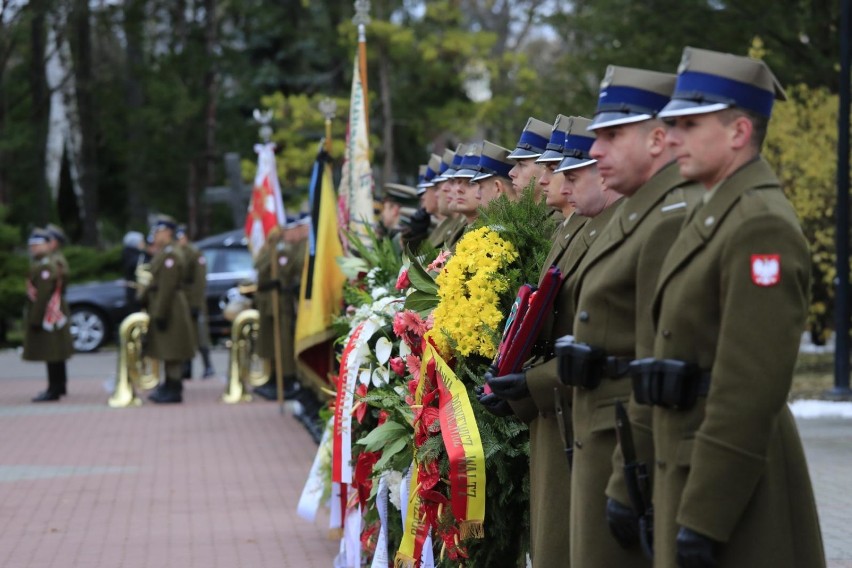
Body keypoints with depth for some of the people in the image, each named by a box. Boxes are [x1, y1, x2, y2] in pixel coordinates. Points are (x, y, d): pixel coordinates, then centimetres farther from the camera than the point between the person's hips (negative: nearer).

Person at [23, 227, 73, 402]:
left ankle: (54, 390, -6)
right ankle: (60, 386, 28)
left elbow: (42, 295, -23)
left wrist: (35, 318, -21)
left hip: (46, 315, -11)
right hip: (56, 314, 11)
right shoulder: (53, 262, 14)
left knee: (51, 356, -7)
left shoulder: (44, 267, -19)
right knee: (56, 354, 18)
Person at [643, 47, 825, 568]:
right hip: (692, 466, 10)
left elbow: (750, 388, -22)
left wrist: (703, 518, -23)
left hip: (732, 480, -10)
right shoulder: (713, 217, 15)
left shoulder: (762, 226, -16)